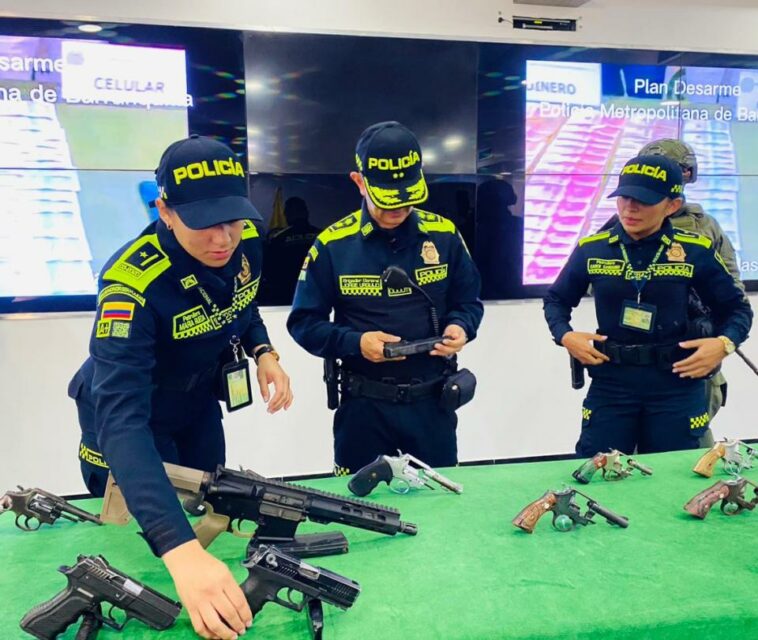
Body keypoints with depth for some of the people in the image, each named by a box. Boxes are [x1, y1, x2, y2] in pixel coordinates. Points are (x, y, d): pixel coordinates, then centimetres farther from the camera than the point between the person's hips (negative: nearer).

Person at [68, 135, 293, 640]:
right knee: (141, 548, 13)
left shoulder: (246, 243, -20)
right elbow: (122, 419, -48)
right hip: (131, 421, -5)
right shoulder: (132, 284, -39)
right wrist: (180, 550, -58)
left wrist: (264, 353, -16)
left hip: (199, 404, 6)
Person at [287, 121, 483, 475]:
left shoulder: (444, 235, -3)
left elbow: (468, 301, 8)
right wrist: (355, 343, -21)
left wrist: (460, 327, -14)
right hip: (364, 405, -1)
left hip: (432, 400, 2)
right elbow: (304, 323, -6)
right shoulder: (332, 244, -9)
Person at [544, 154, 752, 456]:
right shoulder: (591, 249, -2)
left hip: (677, 385, 0)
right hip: (610, 383, 1)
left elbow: (736, 307, 7)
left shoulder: (695, 251, -4)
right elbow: (556, 299, 12)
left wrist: (724, 343, -13)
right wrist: (565, 336, -6)